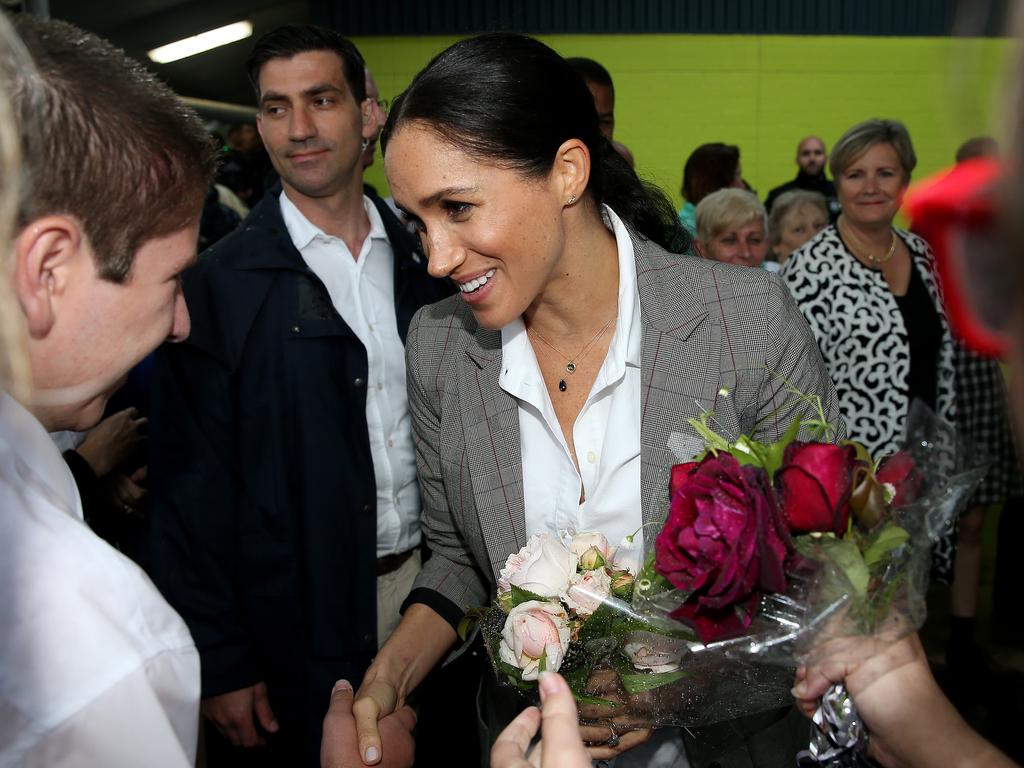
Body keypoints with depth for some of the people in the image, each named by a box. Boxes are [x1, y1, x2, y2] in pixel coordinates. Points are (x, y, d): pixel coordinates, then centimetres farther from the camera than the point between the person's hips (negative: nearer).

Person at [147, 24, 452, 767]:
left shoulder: (423, 260, 1)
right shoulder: (218, 286, -10)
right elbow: (191, 487, -9)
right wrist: (220, 662, -9)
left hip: (430, 586, 4)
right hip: (300, 622, -3)